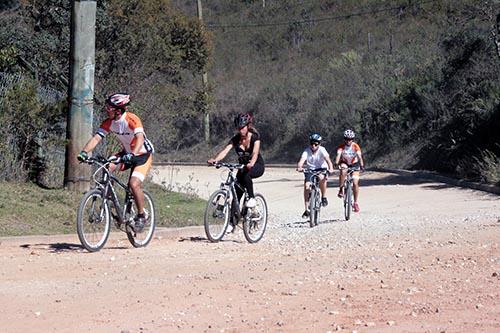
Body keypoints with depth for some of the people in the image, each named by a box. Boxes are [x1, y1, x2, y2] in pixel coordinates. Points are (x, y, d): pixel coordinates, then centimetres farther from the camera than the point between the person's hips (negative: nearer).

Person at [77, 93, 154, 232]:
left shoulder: (132, 120, -28)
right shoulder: (109, 122, -10)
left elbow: (140, 138, -42)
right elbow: (96, 138, -18)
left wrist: (132, 154, -59)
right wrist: (84, 152, -36)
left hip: (143, 155, -6)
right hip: (126, 153, 6)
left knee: (134, 184, -24)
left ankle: (141, 216, -3)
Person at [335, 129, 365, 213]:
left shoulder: (356, 146, -22)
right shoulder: (341, 147, -22)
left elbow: (359, 156, -34)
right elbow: (338, 154, -37)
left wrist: (361, 165, -51)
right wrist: (336, 163, -56)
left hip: (354, 164, 0)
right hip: (344, 163, 0)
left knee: (355, 183, -12)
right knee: (343, 171, -36)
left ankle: (355, 203, 0)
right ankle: (340, 190, -21)